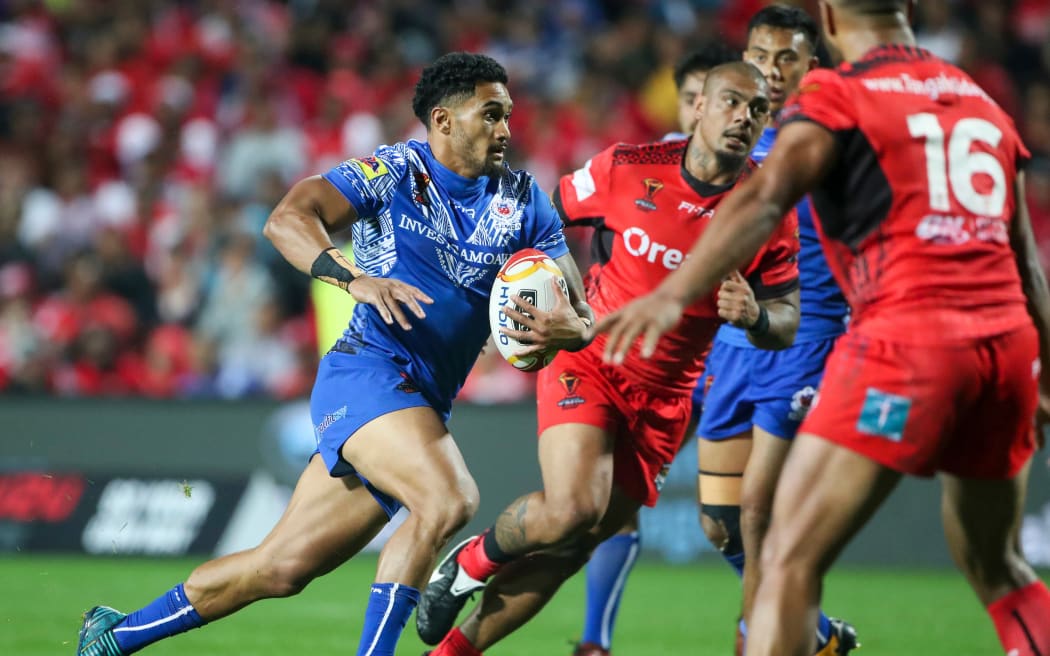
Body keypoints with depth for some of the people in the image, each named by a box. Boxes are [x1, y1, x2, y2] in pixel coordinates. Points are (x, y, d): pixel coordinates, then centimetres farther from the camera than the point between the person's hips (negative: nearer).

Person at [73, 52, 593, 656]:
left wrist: (573, 328, -19)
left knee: (283, 569, 5)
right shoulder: (394, 172, -4)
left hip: (423, 406, 5)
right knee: (449, 499, -32)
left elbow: (579, 310, 7)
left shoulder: (523, 202, 9)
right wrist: (357, 280, -32)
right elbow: (287, 219, -15)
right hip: (367, 373, -5)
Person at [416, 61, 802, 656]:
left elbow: (787, 320, -1)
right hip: (587, 364, -3)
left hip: (663, 399, 3)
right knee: (572, 511, -26)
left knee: (572, 549, 2)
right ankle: (472, 561, 6)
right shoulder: (628, 168, -11)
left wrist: (755, 316, -24)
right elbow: (545, 217, 6)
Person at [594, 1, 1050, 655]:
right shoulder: (984, 105, 21)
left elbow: (764, 201, -14)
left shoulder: (837, 98, 3)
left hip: (906, 336, -6)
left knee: (791, 559, -6)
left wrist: (673, 295, -25)